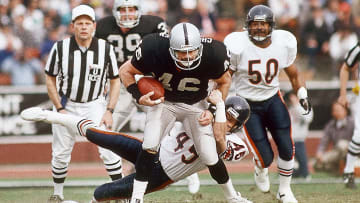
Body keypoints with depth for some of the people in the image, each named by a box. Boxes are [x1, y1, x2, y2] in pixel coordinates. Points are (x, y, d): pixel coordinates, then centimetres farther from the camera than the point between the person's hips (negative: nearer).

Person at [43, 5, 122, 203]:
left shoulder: (105, 49, -10)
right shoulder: (60, 48, -12)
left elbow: (115, 81, 0)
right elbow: (50, 80, -1)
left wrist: (109, 111, -8)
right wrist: (60, 109, -7)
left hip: (95, 105, 0)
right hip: (66, 105, 0)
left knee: (108, 149, -12)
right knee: (60, 154, 5)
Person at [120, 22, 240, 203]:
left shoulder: (212, 55, -27)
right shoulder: (155, 49, -31)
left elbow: (224, 81, -3)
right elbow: (126, 71, -12)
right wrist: (139, 97, -27)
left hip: (195, 106, 1)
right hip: (163, 102, -1)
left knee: (210, 157, -1)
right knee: (150, 146, -22)